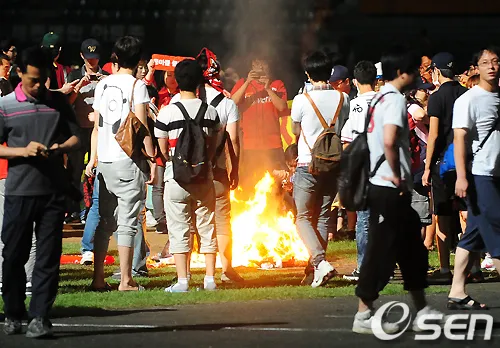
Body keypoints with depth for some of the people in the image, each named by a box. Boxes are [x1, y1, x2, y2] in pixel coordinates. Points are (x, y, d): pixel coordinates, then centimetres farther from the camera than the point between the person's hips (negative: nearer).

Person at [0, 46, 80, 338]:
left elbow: (76, 136, 13)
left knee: (48, 256, -1)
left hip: (53, 190, 2)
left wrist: (62, 147, -9)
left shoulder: (59, 102, 8)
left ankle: (40, 317, 2)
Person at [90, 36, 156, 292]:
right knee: (127, 221, -3)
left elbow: (97, 126, 12)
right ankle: (126, 280, -4)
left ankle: (98, 278, 10)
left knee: (104, 221, 11)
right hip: (129, 161, -5)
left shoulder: (102, 84, 9)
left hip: (105, 162, 5)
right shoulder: (136, 85, -6)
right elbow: (141, 127, -10)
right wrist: (152, 159, -6)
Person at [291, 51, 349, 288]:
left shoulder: (302, 100, -11)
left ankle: (320, 261, -17)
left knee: (303, 218, 3)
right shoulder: (342, 99, 0)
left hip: (308, 165, -4)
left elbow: (296, 132, 4)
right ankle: (317, 268, 13)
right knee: (323, 217, 13)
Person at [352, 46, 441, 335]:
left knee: (412, 248, 14)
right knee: (382, 251, -5)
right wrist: (397, 176, -17)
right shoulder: (395, 99, -14)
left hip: (386, 187, 10)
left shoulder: (381, 97, 15)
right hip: (390, 189, -10)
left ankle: (423, 312, 19)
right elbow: (389, 142, -29)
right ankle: (364, 316, -1)